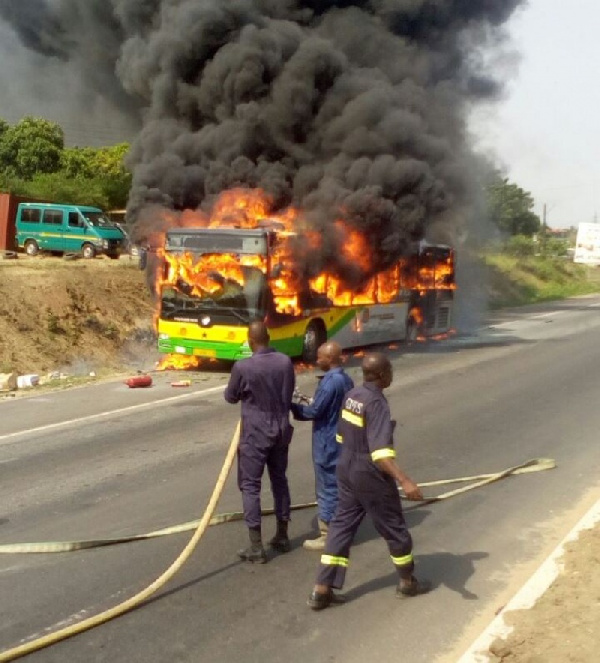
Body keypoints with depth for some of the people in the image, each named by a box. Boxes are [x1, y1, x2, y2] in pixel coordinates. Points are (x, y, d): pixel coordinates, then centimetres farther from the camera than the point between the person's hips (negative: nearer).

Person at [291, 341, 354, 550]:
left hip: (327, 444, -9)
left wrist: (293, 407, -5)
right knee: (339, 486, 16)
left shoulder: (329, 382, -21)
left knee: (327, 488, -1)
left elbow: (313, 412, -19)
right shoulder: (346, 379, 7)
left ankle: (328, 536, 6)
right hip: (341, 441, 9)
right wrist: (311, 402, 15)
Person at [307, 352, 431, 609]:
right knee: (394, 528, 11)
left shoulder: (351, 396, 3)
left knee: (341, 526, 12)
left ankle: (322, 590, 11)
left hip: (347, 471, 8)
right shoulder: (377, 403, -23)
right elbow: (380, 452, -33)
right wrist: (404, 480, -39)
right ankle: (407, 582, 29)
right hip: (371, 477, -8)